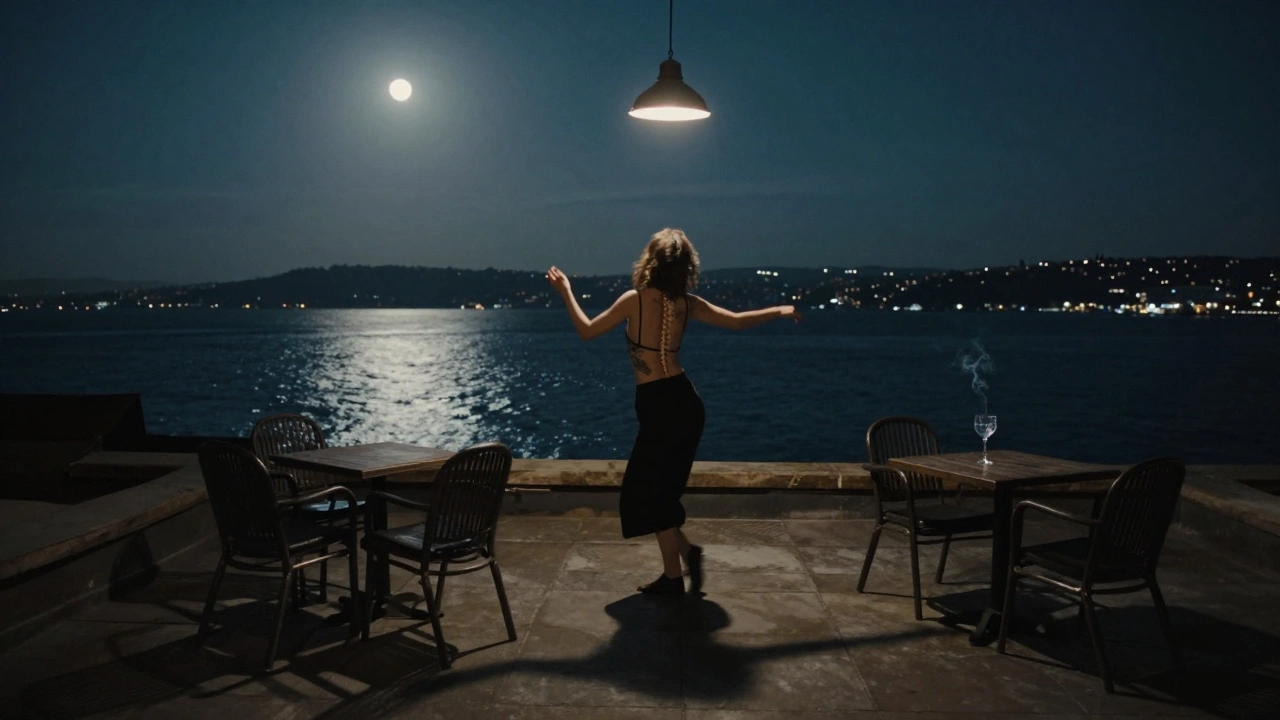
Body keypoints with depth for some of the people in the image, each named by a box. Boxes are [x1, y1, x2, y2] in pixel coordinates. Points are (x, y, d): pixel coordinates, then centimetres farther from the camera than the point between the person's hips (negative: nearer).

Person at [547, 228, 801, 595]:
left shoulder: (634, 300, -11)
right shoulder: (687, 303, 2)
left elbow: (587, 330, -2)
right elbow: (737, 321, 9)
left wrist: (565, 291, 10)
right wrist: (779, 310, 25)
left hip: (658, 406, -6)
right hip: (685, 402, 6)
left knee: (645, 492, 8)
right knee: (661, 490, 21)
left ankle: (674, 576, 10)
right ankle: (686, 552, 15)